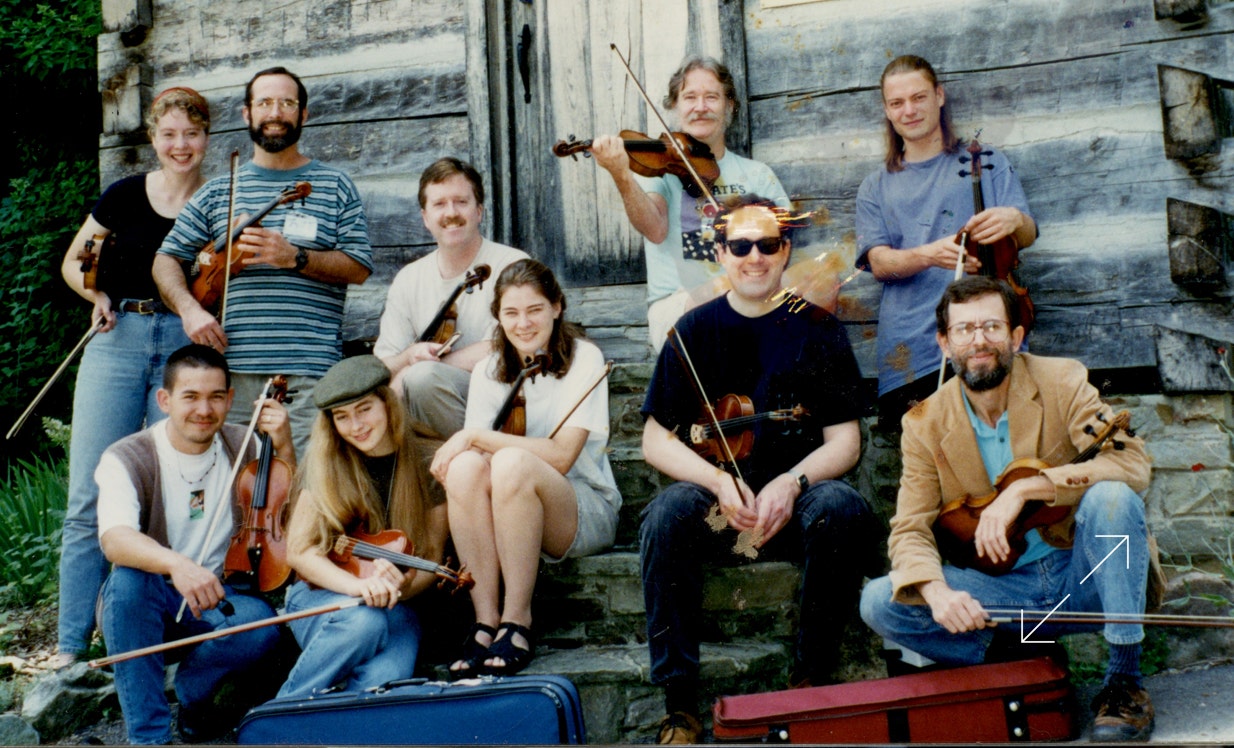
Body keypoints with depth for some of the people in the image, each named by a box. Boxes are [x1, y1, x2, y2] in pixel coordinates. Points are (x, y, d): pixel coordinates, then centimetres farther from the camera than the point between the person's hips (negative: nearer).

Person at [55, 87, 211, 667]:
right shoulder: (124, 196, 9)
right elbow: (72, 262, 18)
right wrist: (97, 295, 0)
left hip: (187, 347, 0)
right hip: (119, 341, 1)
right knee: (90, 498, -4)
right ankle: (70, 647, 2)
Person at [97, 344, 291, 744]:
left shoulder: (243, 448, 1)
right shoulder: (126, 459, -13)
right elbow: (114, 539, -32)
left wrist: (284, 447, -13)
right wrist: (174, 563, -52)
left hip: (217, 598, 2)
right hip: (149, 602, -2)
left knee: (260, 623, -31)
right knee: (127, 579, -36)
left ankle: (192, 689, 3)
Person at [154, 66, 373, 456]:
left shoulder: (334, 186, 11)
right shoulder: (218, 191, 17)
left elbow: (359, 267, 3)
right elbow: (167, 259, 15)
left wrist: (295, 258, -12)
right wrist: (189, 308, -4)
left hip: (308, 373, -2)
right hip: (231, 368, 2)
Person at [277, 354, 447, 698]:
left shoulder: (426, 464, -1)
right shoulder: (326, 465, -2)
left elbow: (432, 559, 2)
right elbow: (298, 552, -8)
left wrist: (400, 587, -20)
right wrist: (358, 585, -26)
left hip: (396, 609, 0)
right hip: (321, 597, 1)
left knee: (383, 683, -34)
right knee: (363, 621, -37)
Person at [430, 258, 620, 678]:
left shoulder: (582, 359, -7)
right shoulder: (489, 371, 7)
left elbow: (561, 456, -19)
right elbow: (472, 445, -3)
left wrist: (476, 437, -21)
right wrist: (461, 448, -26)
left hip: (585, 514, -3)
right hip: (505, 518, 4)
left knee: (512, 462, -34)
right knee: (465, 467, -29)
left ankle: (517, 621, -24)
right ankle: (485, 621, -25)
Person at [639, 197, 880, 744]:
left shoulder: (817, 328, 5)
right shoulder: (695, 330, 7)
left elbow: (844, 442, 0)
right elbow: (656, 439, 2)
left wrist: (790, 484, -19)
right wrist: (718, 482, -17)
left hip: (796, 498, 0)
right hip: (716, 500, 0)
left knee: (842, 508, -32)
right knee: (667, 513, -31)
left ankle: (810, 679, -16)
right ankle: (679, 700, -22)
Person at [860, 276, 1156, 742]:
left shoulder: (1062, 382, -6)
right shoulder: (925, 424, -1)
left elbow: (1132, 463, -20)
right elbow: (910, 529, -7)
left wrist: (1026, 488, -31)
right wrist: (937, 591, -29)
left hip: (1081, 577, -1)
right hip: (1005, 589, 1)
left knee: (1112, 497, -32)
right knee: (879, 603, -18)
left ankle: (1124, 681, -19)